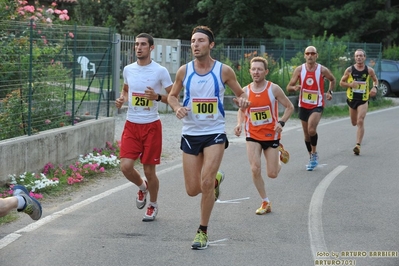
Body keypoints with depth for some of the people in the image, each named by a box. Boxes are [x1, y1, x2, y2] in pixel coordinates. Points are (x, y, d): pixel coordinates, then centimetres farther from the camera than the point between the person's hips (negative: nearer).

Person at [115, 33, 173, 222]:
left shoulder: (160, 71, -7)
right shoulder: (128, 69, 6)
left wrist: (157, 97, -22)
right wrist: (122, 99, 2)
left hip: (151, 126, -3)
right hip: (131, 125, 4)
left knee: (149, 170, 1)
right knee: (125, 166, -8)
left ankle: (153, 206, 25)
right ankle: (142, 187, 26)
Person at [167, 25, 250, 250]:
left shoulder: (224, 71, -5)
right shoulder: (184, 71, -1)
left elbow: (241, 93, 7)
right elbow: (172, 95, 13)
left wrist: (243, 100, -16)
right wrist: (177, 108, -10)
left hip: (215, 133, -3)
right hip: (190, 134, 3)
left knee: (206, 183, -16)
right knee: (193, 190, 3)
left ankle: (203, 231, 2)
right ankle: (216, 179, 39)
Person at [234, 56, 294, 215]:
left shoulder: (274, 89, -11)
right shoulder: (245, 91, -3)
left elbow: (290, 107, -1)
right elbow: (241, 110, 14)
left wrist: (281, 123, -16)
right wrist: (239, 124, -5)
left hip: (271, 135, -1)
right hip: (253, 136, 2)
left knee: (272, 174, 3)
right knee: (255, 169, -14)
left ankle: (280, 152, 37)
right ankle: (265, 203, 4)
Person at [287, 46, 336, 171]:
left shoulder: (322, 70, -6)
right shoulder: (299, 70, -3)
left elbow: (333, 80, 15)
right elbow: (289, 87, 0)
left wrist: (330, 92, 1)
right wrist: (294, 87, -22)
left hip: (317, 105, -3)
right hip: (303, 105, 3)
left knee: (311, 130, -24)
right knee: (306, 134, 11)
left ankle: (314, 153, -1)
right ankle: (312, 158, 28)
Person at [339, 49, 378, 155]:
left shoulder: (369, 70, -3)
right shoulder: (349, 70, -4)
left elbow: (375, 80, 15)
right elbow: (341, 82, 4)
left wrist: (375, 87, -6)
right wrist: (350, 84, -16)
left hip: (363, 100, -2)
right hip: (352, 98, 2)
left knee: (360, 121, -17)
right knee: (354, 123, 13)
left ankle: (358, 145, -18)